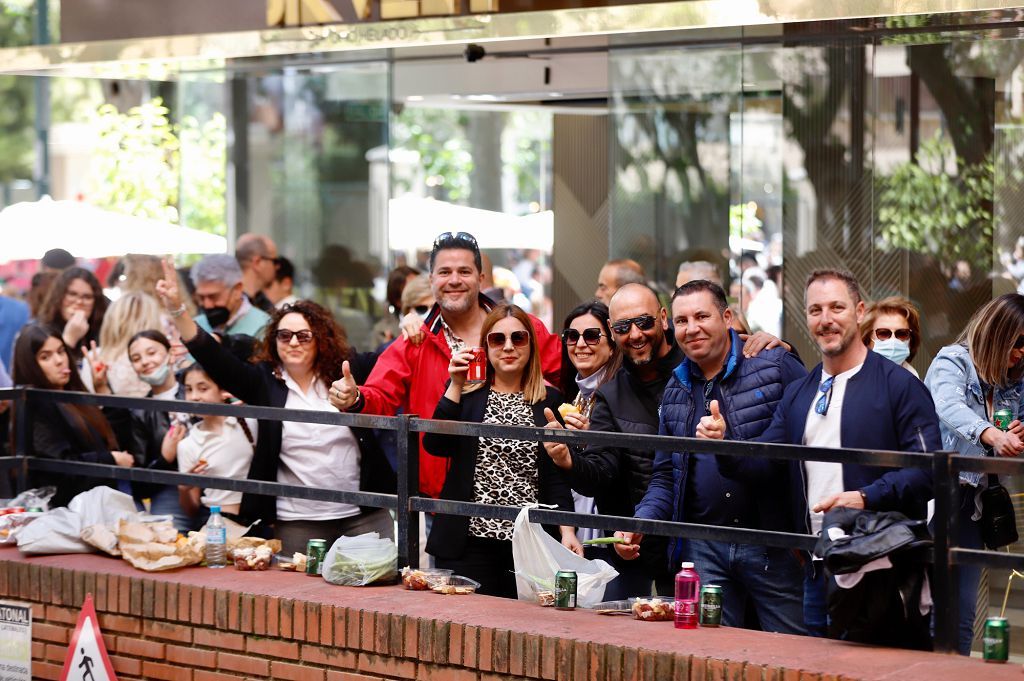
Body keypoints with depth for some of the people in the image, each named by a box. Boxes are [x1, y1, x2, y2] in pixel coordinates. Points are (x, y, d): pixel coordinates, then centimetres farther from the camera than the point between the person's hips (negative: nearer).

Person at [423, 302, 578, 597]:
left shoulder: (549, 401, 9)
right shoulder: (466, 393, 8)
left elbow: (556, 477, 7)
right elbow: (436, 446, -7)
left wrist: (567, 531, -4)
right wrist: (455, 386, -10)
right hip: (469, 542, -1)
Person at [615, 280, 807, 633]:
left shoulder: (776, 366, -3)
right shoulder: (676, 390, 15)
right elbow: (666, 476, 19)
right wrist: (639, 525, 3)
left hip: (773, 543, -4)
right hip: (703, 548, 4)